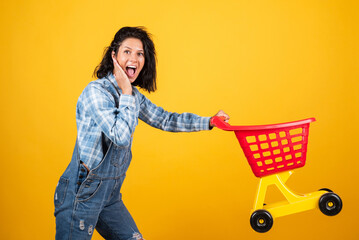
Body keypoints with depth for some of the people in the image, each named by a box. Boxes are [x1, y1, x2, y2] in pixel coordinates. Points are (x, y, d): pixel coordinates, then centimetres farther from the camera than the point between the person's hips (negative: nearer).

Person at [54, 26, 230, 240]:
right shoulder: (96, 91, -19)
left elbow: (165, 120, 16)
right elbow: (120, 135, -27)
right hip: (81, 194, -8)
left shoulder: (134, 96, 6)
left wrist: (209, 121, 15)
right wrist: (126, 94, -20)